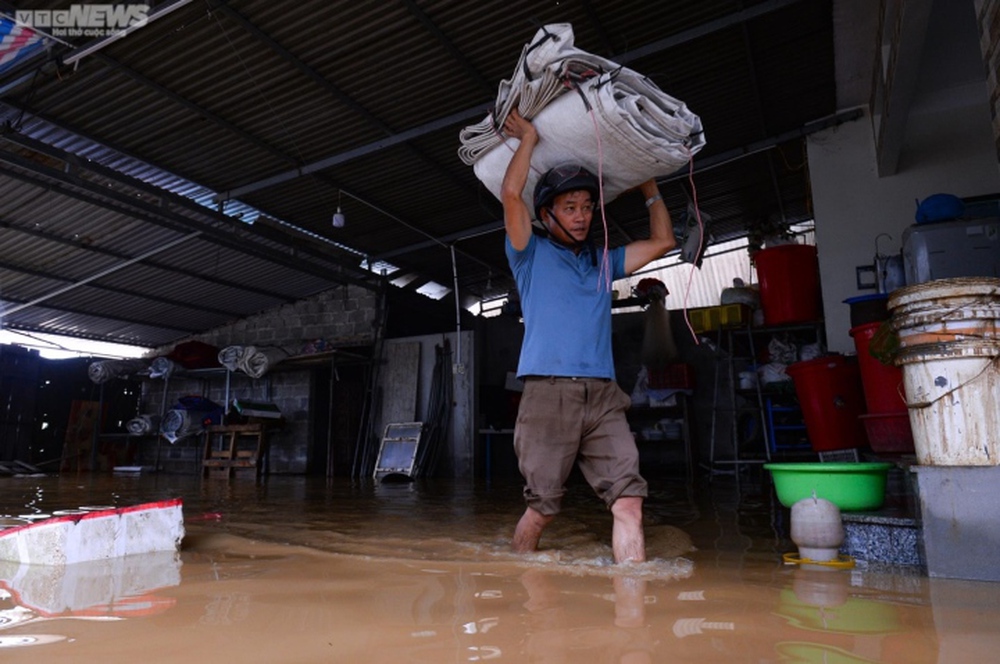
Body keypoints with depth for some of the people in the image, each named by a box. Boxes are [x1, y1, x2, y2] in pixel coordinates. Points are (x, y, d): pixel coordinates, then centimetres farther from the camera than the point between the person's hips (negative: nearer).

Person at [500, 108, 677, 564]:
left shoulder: (603, 262, 25)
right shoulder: (532, 255, 12)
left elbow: (663, 241, 29)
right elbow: (511, 193, -2)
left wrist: (648, 186, 33)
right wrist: (528, 139, 10)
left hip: (603, 394, 4)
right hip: (548, 393, -4)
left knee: (629, 500, -9)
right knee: (541, 507, 0)